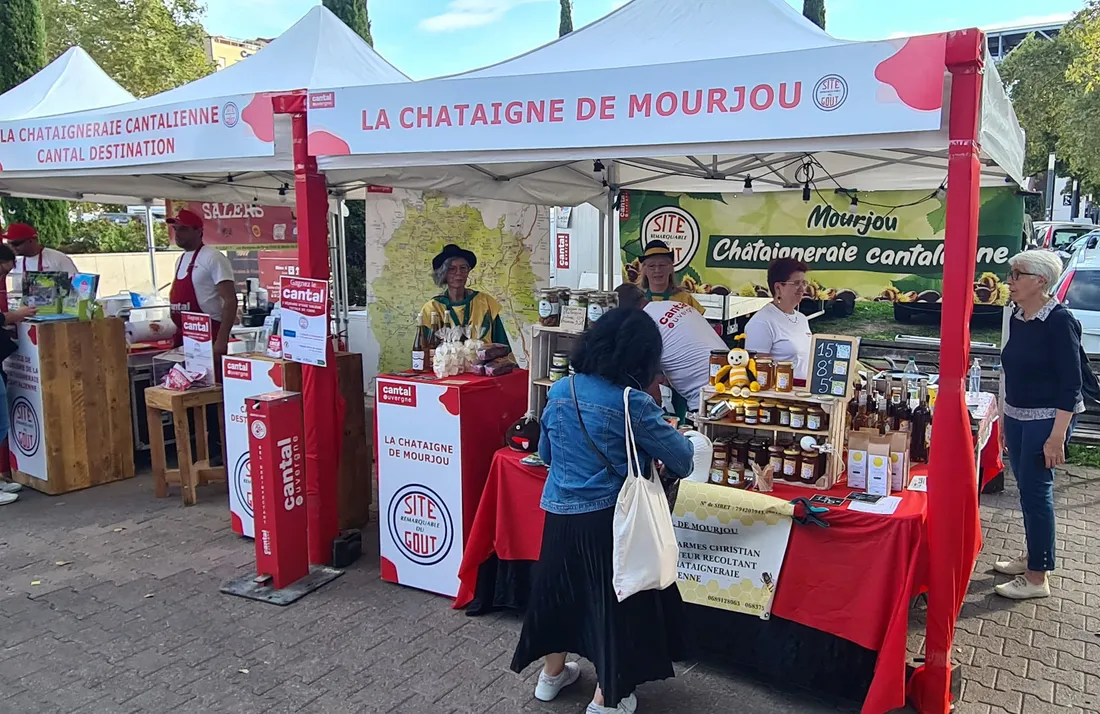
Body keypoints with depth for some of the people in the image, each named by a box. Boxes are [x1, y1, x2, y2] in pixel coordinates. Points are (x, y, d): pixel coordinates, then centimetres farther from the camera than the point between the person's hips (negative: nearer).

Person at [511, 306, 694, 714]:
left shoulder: (560, 391, -1)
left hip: (559, 513, 5)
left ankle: (552, 673, 40)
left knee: (560, 588, 22)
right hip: (608, 518, -5)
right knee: (614, 599, 11)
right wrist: (671, 440, 12)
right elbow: (682, 460, -9)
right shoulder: (633, 403, -17)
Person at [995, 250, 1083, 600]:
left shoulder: (1059, 322, -17)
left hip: (1047, 418, -8)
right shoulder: (1018, 319, 7)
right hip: (1017, 416, 8)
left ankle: (1037, 577, 8)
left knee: (1035, 490, -3)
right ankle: (1032, 557, 32)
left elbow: (1071, 384, -18)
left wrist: (1057, 436, -22)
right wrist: (1006, 420, 19)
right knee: (1026, 487, 16)